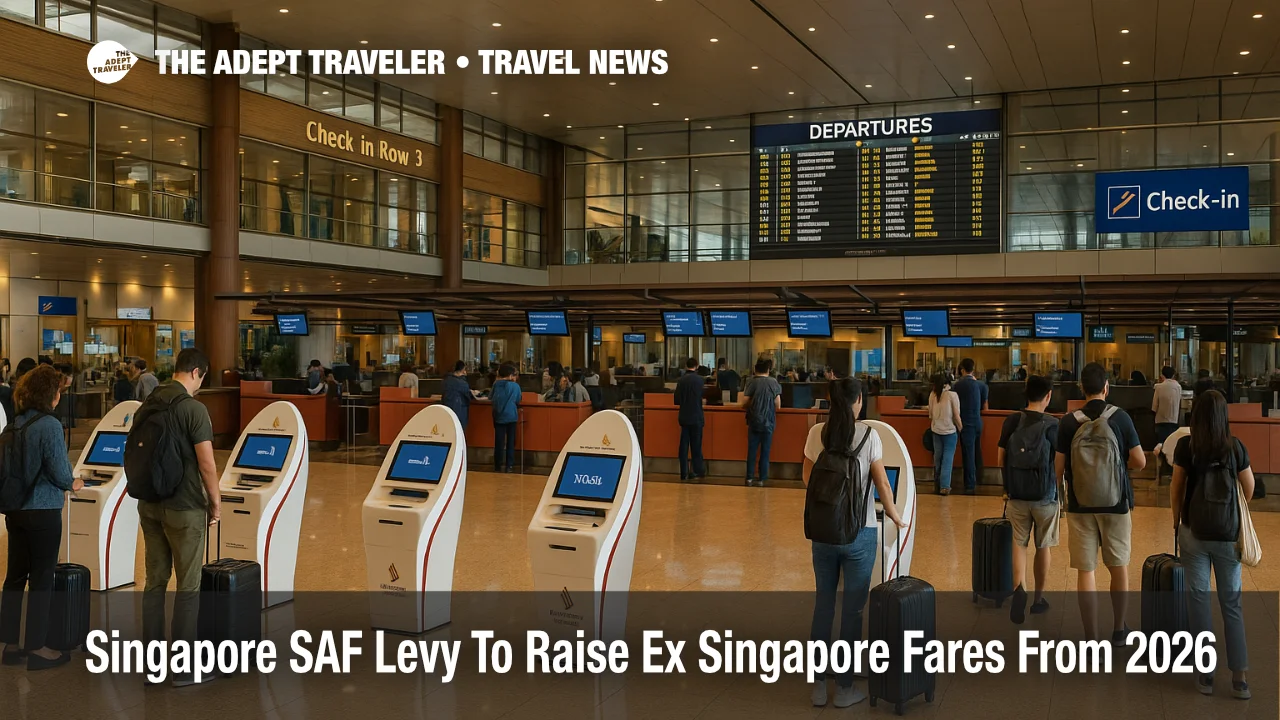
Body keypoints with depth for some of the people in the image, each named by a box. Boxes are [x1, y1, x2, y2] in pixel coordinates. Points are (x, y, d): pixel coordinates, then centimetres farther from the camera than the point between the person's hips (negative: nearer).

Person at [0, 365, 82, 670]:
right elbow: (59, 470, -18)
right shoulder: (49, 425, -17)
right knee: (42, 579, 3)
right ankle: (36, 648, 10)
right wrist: (72, 484, 4)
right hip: (43, 511, -7)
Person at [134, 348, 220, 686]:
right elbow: (206, 463, -16)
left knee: (155, 581, 13)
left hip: (149, 505, 7)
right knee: (188, 586, 1)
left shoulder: (146, 406, 7)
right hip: (184, 507, -7)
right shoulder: (193, 408, -15)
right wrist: (216, 502, -4)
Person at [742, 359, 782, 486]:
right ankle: (762, 478, 7)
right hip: (768, 421, 0)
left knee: (752, 449, 8)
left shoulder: (751, 382, -6)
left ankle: (749, 477, 7)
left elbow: (744, 403, -7)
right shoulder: (773, 383, -4)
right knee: (765, 450, 7)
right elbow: (778, 405, -2)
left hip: (754, 421, 0)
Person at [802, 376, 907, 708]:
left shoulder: (816, 434, -2)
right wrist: (895, 517, 10)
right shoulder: (868, 435, -10)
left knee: (823, 603, 14)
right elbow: (882, 485, -6)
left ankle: (818, 685, 19)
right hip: (859, 532, -3)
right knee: (853, 609, 8)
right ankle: (845, 688, 16)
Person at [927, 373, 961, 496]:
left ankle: (937, 482, 27)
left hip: (936, 430, 4)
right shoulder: (952, 395, -12)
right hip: (950, 430, -4)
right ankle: (944, 486, -6)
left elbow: (930, 414, 6)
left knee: (937, 456, 15)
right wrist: (961, 429, 2)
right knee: (948, 458, 0)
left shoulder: (932, 395, -2)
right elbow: (956, 416, -10)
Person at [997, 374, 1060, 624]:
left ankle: (1019, 587, -16)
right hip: (1045, 496, -1)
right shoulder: (1053, 425, -11)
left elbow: (1000, 460, 2)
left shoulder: (1011, 422, -3)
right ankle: (1038, 599, 23)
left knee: (1019, 543, 9)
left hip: (1017, 494, 2)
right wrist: (1061, 492, 8)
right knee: (1043, 547, 13)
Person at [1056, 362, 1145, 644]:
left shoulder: (1068, 422, -6)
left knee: (1086, 571, 4)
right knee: (1119, 566, 18)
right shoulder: (1120, 417, -6)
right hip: (1115, 504, 1)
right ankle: (1119, 629, 31)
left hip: (1080, 505, -1)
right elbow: (1139, 462, -6)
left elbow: (1058, 468, -5)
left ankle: (1091, 637, 6)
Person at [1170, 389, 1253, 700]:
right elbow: (1249, 487, 7)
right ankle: (1239, 677, 6)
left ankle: (1205, 673, 10)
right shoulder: (1235, 446, -2)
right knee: (1231, 601, 9)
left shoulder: (1186, 445, -5)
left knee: (1198, 597, 8)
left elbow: (1177, 487, 1)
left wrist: (1177, 521, 16)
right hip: (1228, 533, 1)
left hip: (1195, 531, -1)